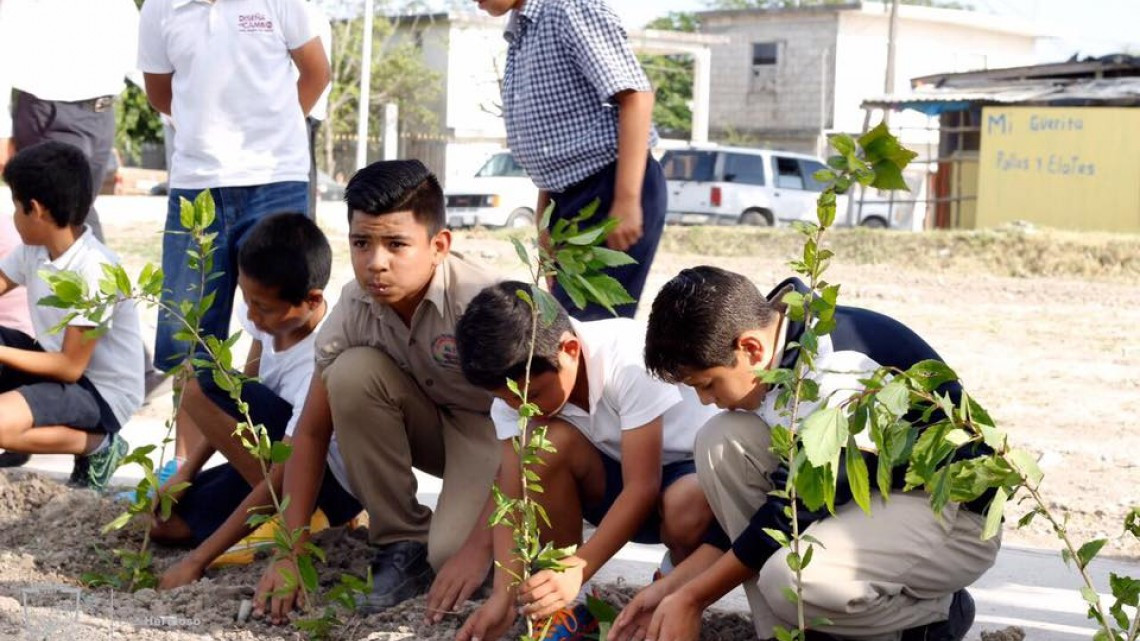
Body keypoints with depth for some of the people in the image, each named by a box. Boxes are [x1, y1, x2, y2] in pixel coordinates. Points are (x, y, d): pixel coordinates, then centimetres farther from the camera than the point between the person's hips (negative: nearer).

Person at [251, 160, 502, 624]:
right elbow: (313, 430, -11)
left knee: (452, 556, -31)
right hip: (428, 423, 5)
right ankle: (401, 541, -11)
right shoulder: (354, 307, -18)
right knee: (352, 372, -25)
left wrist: (477, 549, -35)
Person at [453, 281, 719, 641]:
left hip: (693, 467, -4)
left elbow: (643, 487, -32)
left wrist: (578, 569, -40)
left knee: (687, 508, -40)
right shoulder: (516, 384, -15)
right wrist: (503, 596, -30)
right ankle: (569, 607, -10)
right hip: (613, 481, 4)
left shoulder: (627, 360, -30)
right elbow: (513, 497, -18)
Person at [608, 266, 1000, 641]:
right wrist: (672, 585, 1)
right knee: (722, 442, -9)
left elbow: (796, 511, -23)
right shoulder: (780, 347, -3)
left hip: (953, 513, -8)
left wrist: (691, 599, -15)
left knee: (794, 579, -34)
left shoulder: (842, 369, -29)